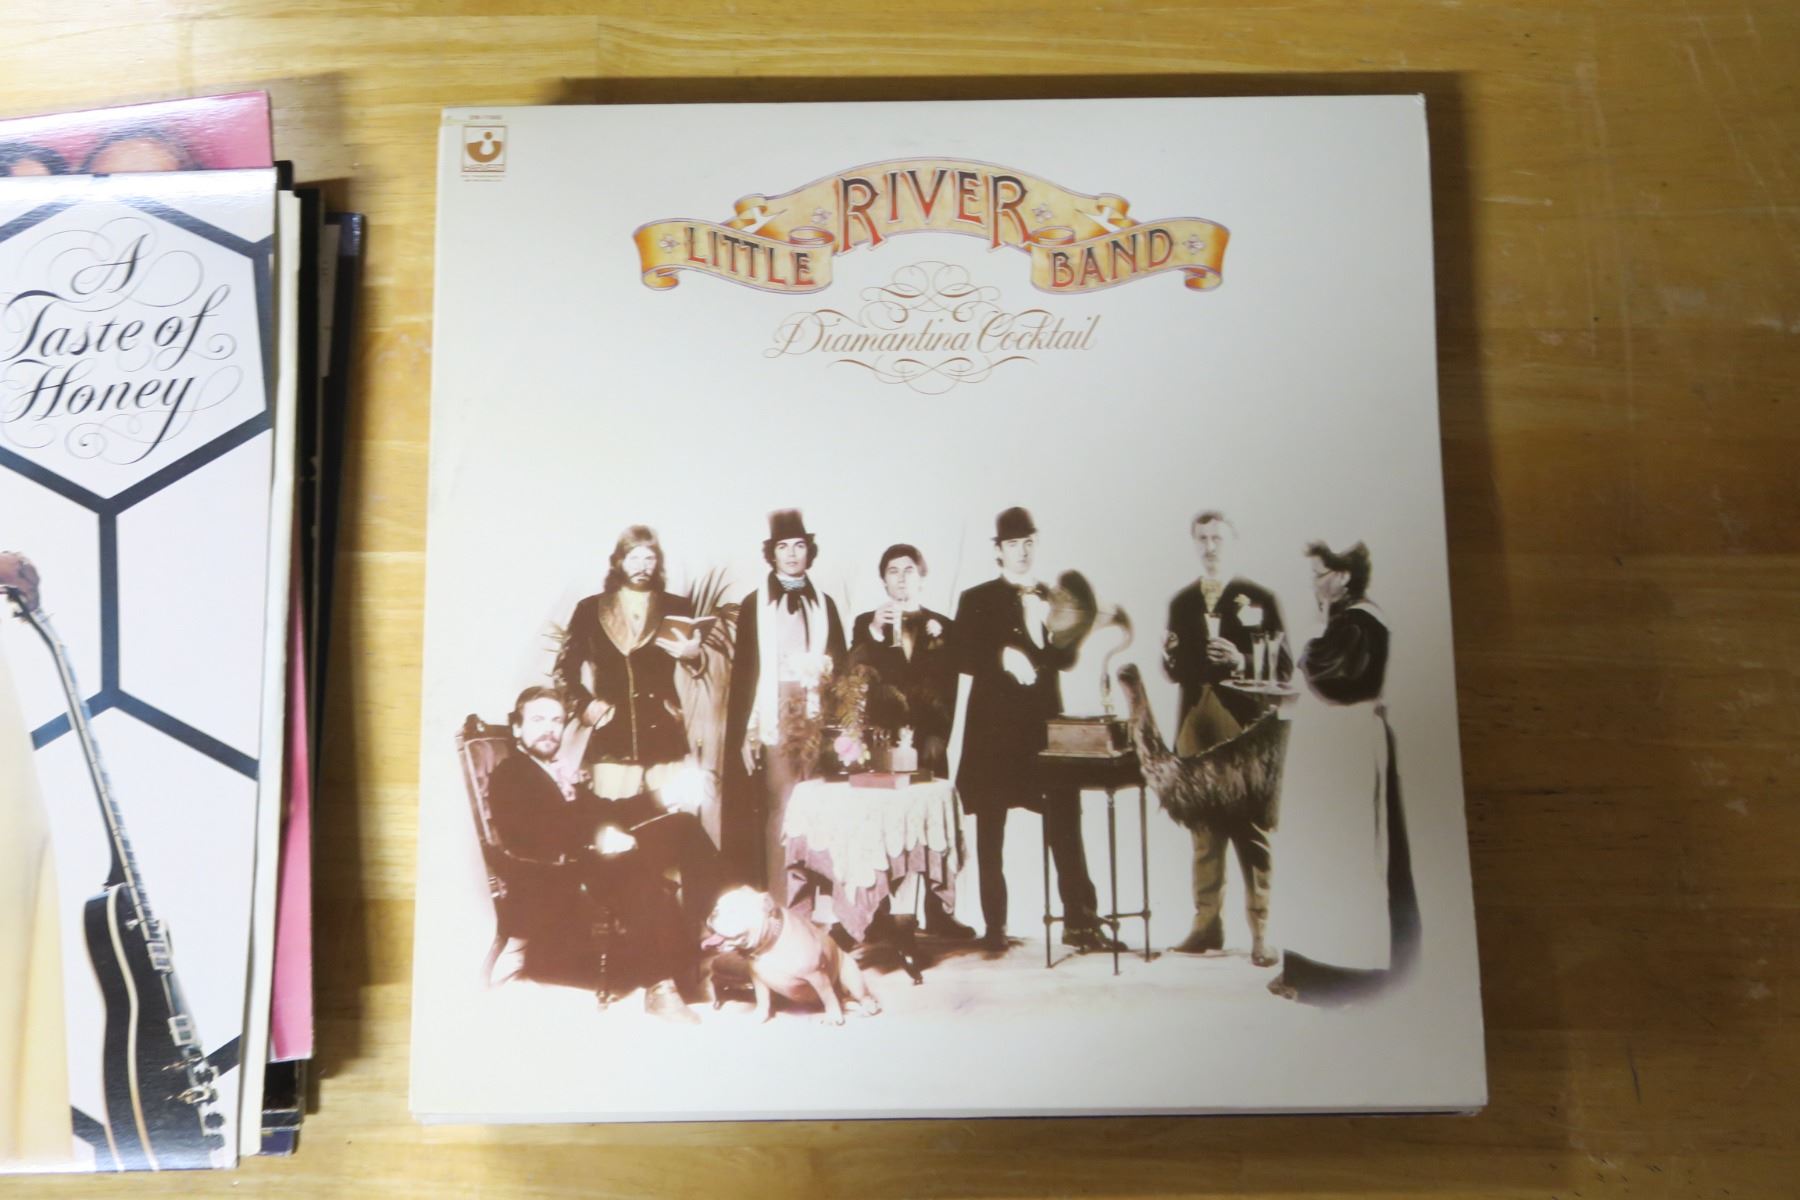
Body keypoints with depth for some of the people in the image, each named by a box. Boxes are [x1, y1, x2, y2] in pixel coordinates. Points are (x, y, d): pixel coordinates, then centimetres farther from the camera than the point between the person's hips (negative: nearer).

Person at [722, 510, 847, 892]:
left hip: (817, 720, 3)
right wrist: (742, 733, -5)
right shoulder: (754, 604, 4)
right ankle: (780, 904, 1)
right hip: (774, 721, -3)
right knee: (780, 809, -6)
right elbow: (742, 671, 0)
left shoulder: (825, 604, 12)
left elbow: (841, 664, 14)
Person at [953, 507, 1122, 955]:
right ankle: (995, 925, 12)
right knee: (990, 829, 3)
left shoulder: (1053, 598, 14)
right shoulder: (977, 599, 4)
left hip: (1046, 722, 2)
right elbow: (963, 658, -4)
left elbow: (1067, 659, 8)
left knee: (1065, 822, -2)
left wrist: (1050, 625, -10)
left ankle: (1081, 922, 4)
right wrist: (1003, 657, -20)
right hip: (995, 726, -2)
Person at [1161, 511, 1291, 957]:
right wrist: (1169, 657, -8)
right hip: (1195, 727, 4)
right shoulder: (1182, 602, 14)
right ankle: (1206, 926, 14)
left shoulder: (1259, 599, 1)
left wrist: (1241, 661, -20)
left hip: (1244, 728, -4)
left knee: (1251, 831, -2)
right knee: (1203, 831, 7)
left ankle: (1261, 931, 5)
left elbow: (1283, 668, -3)